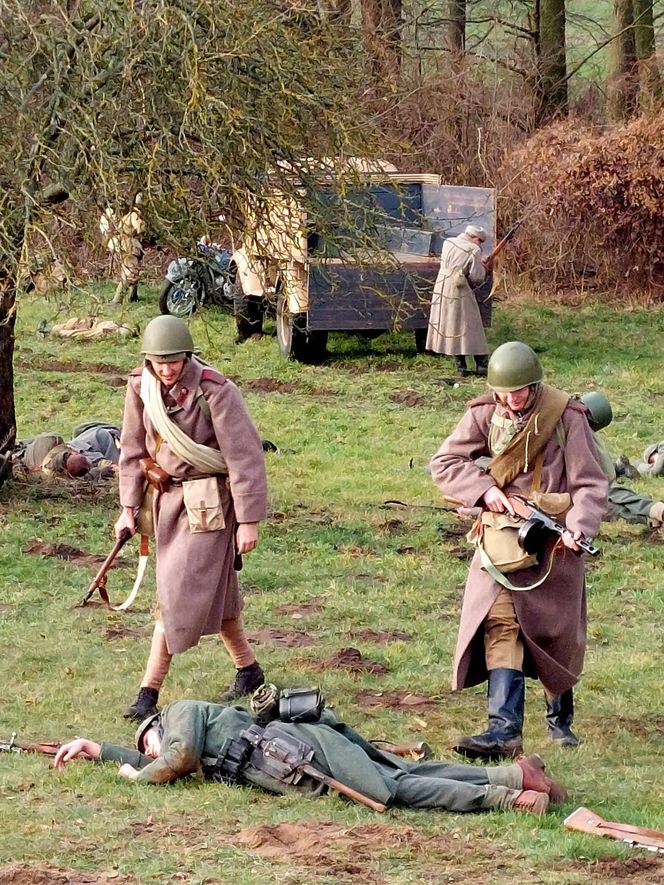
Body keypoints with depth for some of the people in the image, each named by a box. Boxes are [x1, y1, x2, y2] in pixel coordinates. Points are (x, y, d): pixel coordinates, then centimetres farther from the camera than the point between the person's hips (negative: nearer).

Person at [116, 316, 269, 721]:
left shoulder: (216, 392, -21)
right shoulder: (141, 387, -4)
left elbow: (244, 457, -17)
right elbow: (134, 448, 9)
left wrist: (249, 520, -16)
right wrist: (129, 507, 8)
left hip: (209, 501, -6)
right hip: (167, 496, 6)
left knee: (182, 591, -9)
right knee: (213, 588, 16)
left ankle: (149, 691, -6)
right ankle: (248, 669, 32)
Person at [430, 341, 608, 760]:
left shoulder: (567, 418, -10)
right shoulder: (485, 415, 0)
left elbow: (591, 485, -9)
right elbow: (444, 462, 3)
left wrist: (579, 525, -28)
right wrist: (485, 489, -12)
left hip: (552, 541, -2)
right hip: (500, 535, 2)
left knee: (557, 635, 8)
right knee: (500, 624, -14)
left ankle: (561, 717, 33)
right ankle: (505, 729, -21)